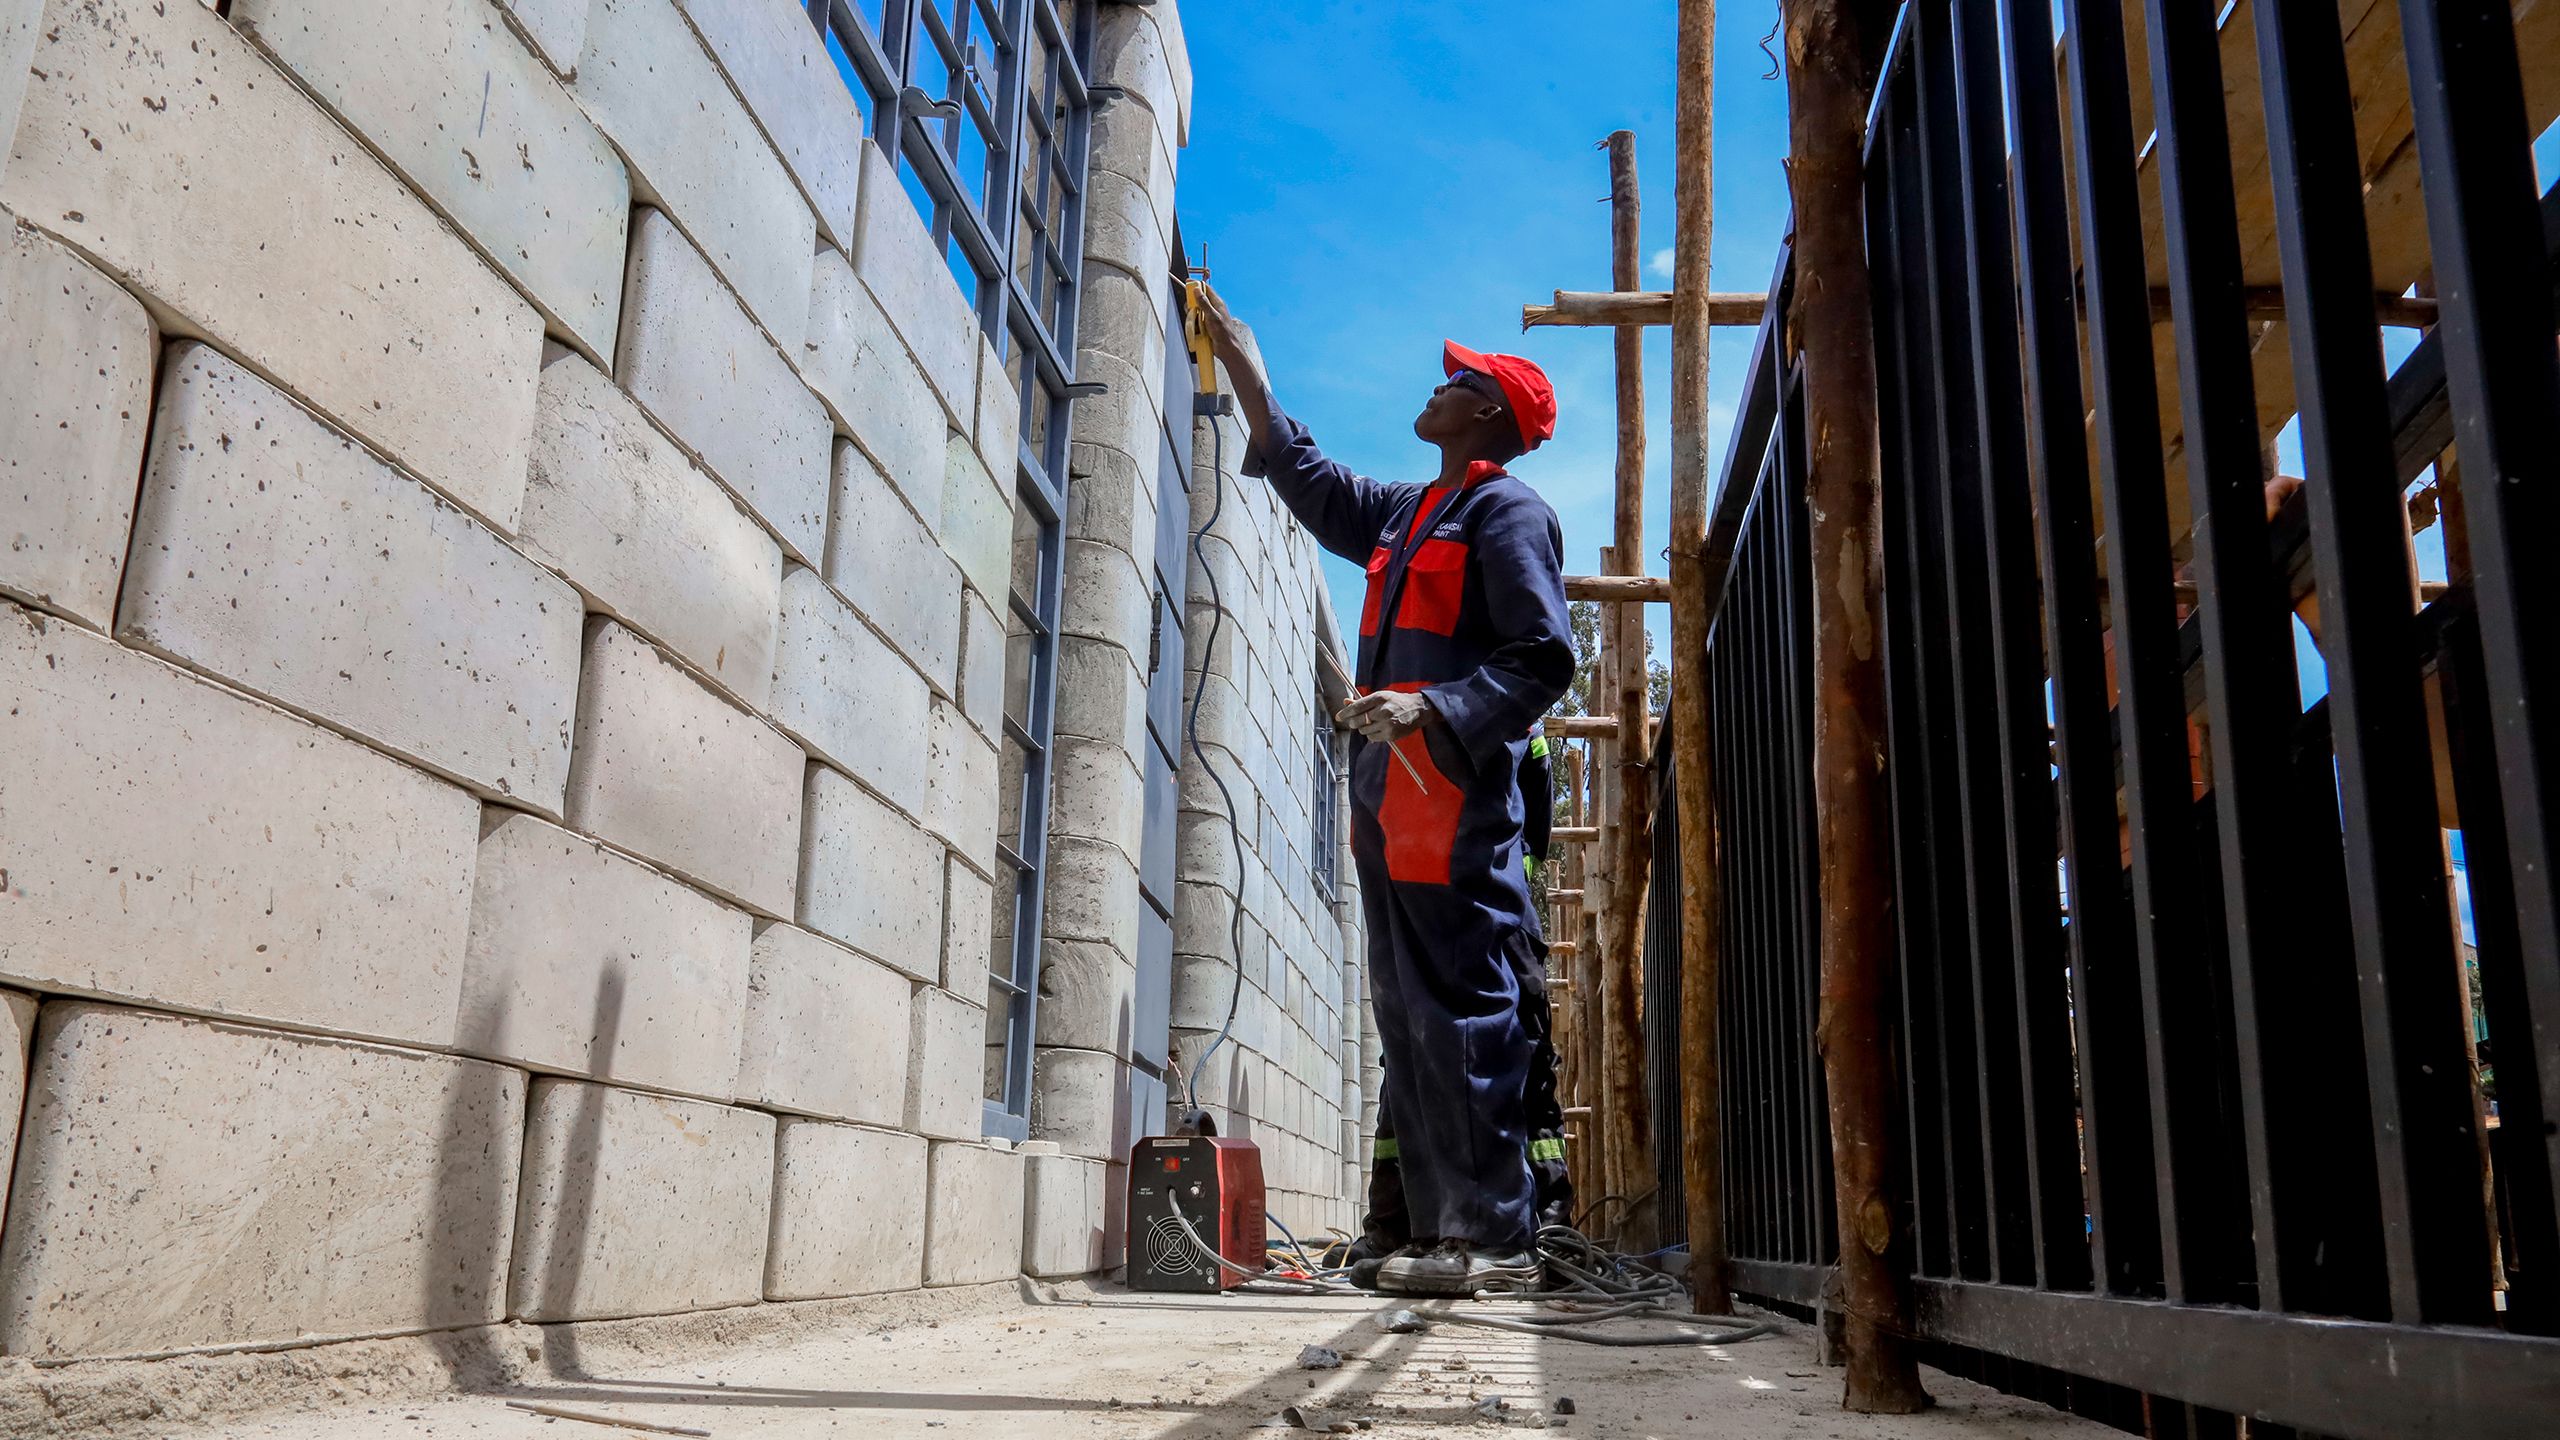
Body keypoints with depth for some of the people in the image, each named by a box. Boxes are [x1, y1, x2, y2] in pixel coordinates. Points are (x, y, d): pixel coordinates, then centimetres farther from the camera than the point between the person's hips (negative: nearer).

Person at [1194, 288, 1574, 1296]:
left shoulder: (1506, 512, -2)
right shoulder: (1407, 513, 24)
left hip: (1454, 797, -9)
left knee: (1464, 1008, -11)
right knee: (1409, 1014, 7)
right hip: (1391, 800, 9)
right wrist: (1247, 377, 40)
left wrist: (1435, 706, -24)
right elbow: (1313, 486, 39)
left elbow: (1543, 655, -12)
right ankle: (1446, 1230, 12)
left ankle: (1494, 1235, -7)